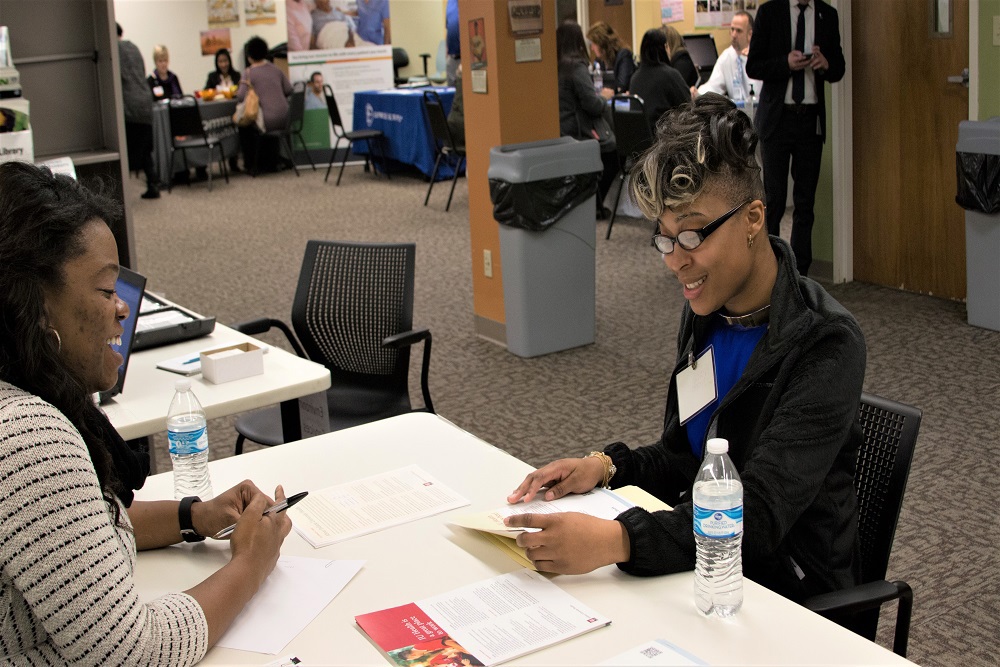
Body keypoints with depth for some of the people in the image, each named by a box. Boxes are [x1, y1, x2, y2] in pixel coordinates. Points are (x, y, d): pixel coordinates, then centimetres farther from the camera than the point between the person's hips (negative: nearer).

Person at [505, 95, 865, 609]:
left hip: (791, 595, -6)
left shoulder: (826, 344, -19)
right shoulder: (705, 315, 4)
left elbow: (760, 516, -28)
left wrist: (616, 541, -40)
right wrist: (606, 467, -6)